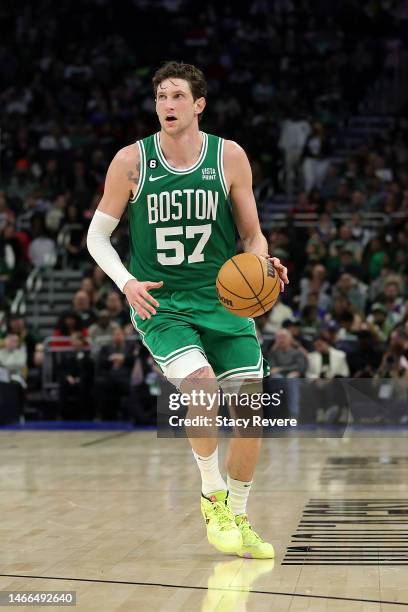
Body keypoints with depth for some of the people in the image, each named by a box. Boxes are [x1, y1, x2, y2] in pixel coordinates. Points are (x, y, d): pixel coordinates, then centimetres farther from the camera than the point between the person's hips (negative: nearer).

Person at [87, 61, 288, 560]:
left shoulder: (229, 157, -1)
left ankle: (239, 519, 20)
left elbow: (253, 236, 6)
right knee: (200, 386, -28)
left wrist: (262, 266, -16)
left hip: (223, 299, 3)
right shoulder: (131, 161, -4)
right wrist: (127, 282, -13)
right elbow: (97, 235, 3)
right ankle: (213, 495, -4)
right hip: (160, 303, -2)